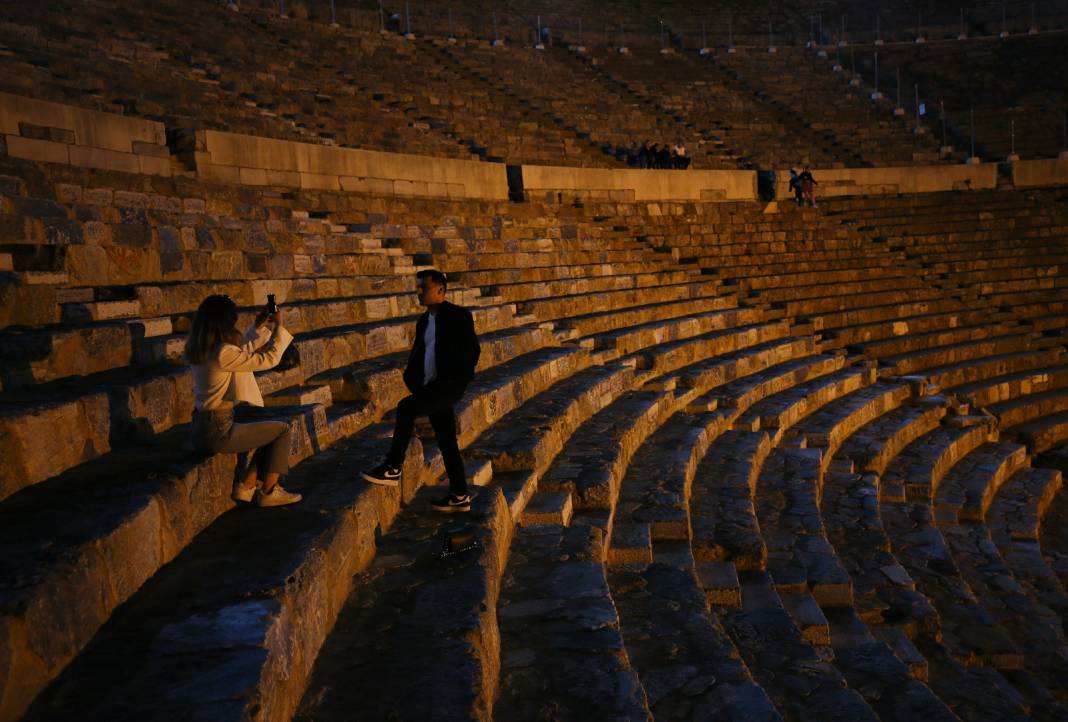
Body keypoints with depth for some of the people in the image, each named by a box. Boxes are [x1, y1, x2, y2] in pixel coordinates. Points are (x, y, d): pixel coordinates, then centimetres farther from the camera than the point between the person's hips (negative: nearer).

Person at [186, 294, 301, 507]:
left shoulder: (201, 350, 7)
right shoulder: (222, 353, -22)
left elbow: (241, 354, 23)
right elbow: (269, 359, -15)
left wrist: (258, 328, 24)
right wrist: (278, 326, -3)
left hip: (203, 428, 9)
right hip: (218, 432, -9)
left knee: (271, 434, 19)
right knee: (282, 429, 5)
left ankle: (245, 487, 19)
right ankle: (268, 492, 13)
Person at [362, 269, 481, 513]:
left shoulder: (458, 315, -6)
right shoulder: (423, 320, 16)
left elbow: (471, 351, -11)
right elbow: (416, 355, 22)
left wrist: (455, 380, -15)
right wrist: (413, 379, 5)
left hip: (449, 385, -8)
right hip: (431, 387, 8)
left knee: (405, 407, -25)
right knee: (446, 441, 9)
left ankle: (392, 469, -18)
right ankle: (460, 496, 17)